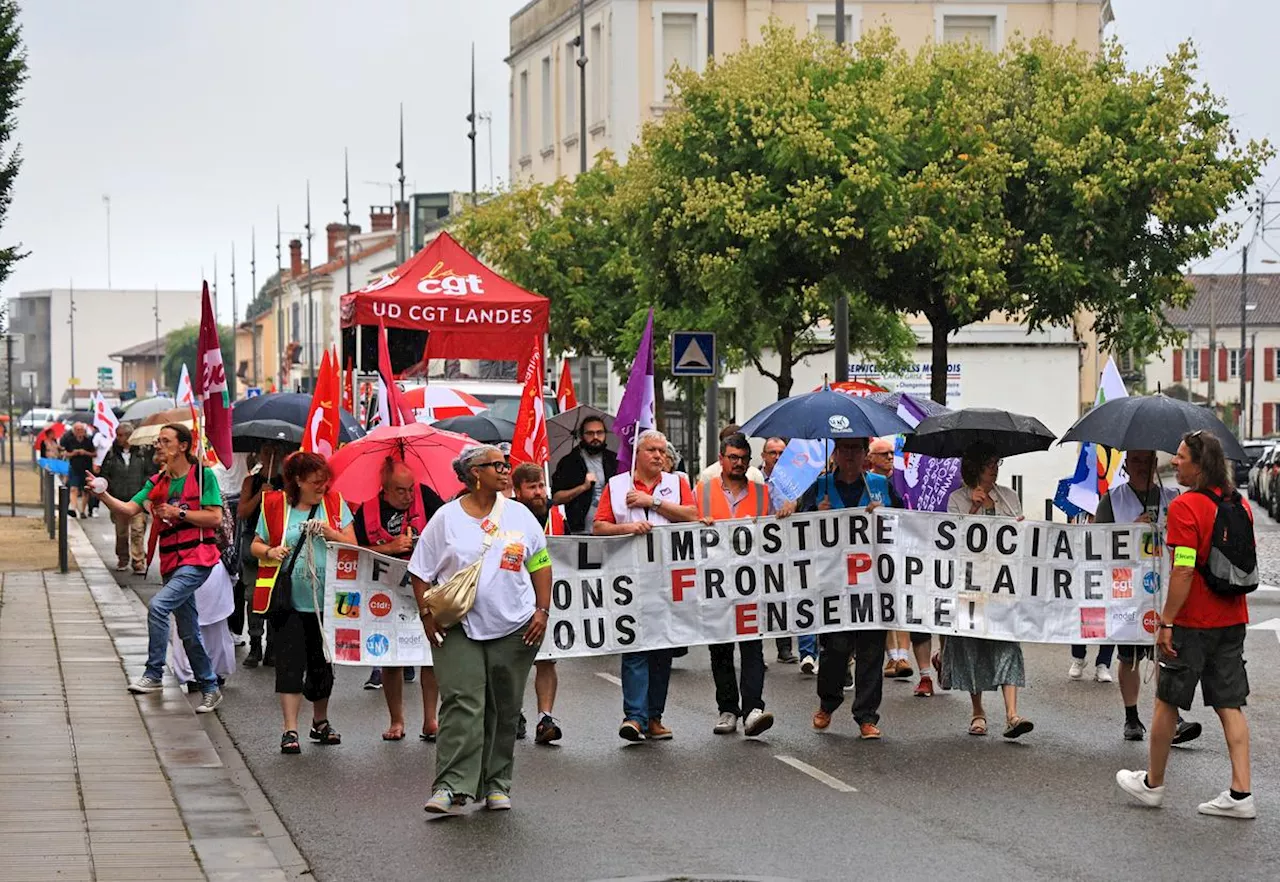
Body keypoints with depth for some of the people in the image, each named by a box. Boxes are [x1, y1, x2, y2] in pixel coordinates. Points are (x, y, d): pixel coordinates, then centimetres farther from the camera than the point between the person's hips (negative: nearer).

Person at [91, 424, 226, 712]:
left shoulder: (203, 475, -5)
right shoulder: (157, 482, 11)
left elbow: (215, 517, -9)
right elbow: (129, 510, 0)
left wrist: (178, 513, -14)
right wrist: (104, 496, -17)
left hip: (197, 559, -7)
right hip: (171, 563, 7)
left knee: (158, 605, -25)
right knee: (188, 631, 11)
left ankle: (153, 675, -19)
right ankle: (210, 688, 22)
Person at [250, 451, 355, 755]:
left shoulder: (334, 503, 5)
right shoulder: (275, 505, 0)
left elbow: (353, 546, 1)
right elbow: (255, 545, 7)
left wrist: (331, 533, -17)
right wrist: (270, 552, -15)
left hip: (325, 599, 2)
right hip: (289, 599, -2)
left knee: (322, 662, 13)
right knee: (290, 661, -9)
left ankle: (320, 722, 30)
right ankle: (290, 730, -7)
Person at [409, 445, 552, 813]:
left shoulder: (519, 515, 8)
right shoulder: (447, 518, 2)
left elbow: (541, 565, 12)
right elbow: (421, 572, 6)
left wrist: (543, 611, 3)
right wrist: (427, 613, -5)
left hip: (514, 628, 3)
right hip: (458, 629, -3)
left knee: (504, 709, 7)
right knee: (462, 704, -13)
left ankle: (496, 784, 16)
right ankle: (450, 786, -17)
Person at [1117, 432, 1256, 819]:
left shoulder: (1185, 507, -17)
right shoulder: (1241, 505, 7)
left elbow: (1183, 571, -21)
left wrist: (1166, 622, -17)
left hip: (1193, 622, -7)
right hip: (1232, 620, 7)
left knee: (1167, 702, 9)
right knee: (1230, 705, 7)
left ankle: (1152, 783, 22)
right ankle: (1241, 793, 1)